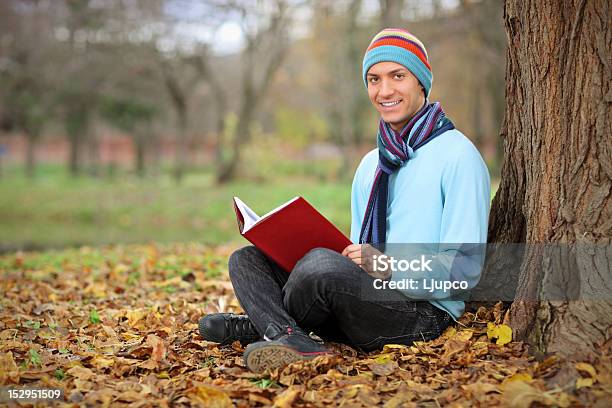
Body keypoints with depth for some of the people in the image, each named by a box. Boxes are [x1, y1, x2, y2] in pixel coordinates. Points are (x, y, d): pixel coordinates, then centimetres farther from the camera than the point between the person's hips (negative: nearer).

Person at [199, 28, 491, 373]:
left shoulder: (457, 156, -6)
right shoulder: (371, 165, 19)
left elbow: (466, 269, -12)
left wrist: (391, 267, -23)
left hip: (424, 313, -8)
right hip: (369, 298, 8)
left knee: (323, 261, -34)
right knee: (246, 260, 2)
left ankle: (263, 323, -6)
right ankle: (295, 340, -26)